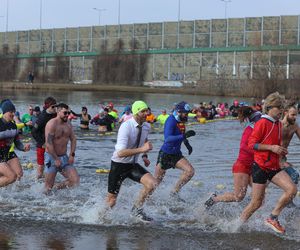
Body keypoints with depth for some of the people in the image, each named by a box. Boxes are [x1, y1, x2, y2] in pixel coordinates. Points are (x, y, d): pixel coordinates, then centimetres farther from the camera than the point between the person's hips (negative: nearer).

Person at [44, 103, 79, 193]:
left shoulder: (68, 125, 8)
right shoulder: (52, 124, -15)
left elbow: (73, 139, 15)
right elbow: (48, 143, -20)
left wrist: (72, 155, 2)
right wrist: (56, 159, -19)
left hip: (64, 157, 6)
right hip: (52, 157, -6)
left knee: (75, 180, -8)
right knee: (48, 187, -3)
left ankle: (59, 186, 15)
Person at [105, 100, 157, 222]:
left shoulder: (146, 126, -2)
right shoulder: (126, 127, -25)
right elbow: (120, 153, -34)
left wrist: (144, 156, 11)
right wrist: (141, 149, -38)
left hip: (133, 165, 6)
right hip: (118, 165, -6)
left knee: (152, 183, -17)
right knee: (111, 201, 1)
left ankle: (137, 209, 3)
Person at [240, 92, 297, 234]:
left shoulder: (278, 124, 14)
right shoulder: (262, 123, -11)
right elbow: (252, 144, -15)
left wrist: (281, 151, 13)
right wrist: (271, 148, -21)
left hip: (274, 168, 7)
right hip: (261, 167, -7)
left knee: (292, 189, -13)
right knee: (256, 203, -2)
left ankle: (273, 218, -2)